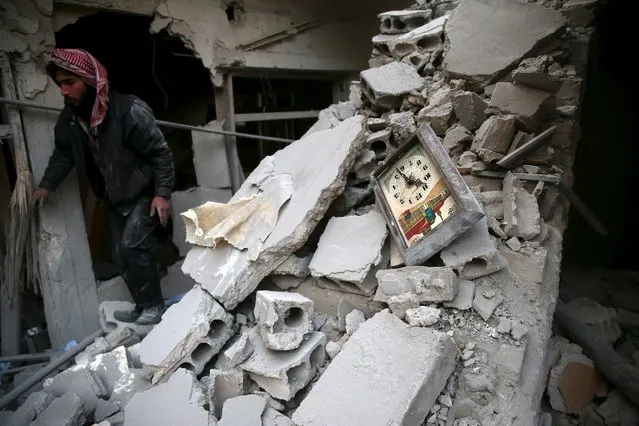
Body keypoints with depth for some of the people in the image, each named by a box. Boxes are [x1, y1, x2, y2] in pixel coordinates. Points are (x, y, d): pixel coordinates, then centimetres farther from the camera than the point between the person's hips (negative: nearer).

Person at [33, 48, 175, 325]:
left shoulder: (129, 110, -25)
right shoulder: (69, 118, -4)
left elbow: (160, 152, -21)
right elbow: (63, 153, 13)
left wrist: (162, 193, -22)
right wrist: (46, 185, 6)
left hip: (143, 194, -7)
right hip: (114, 198, 7)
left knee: (131, 247, -16)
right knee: (121, 255, 8)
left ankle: (154, 306, 1)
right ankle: (143, 307, 22)